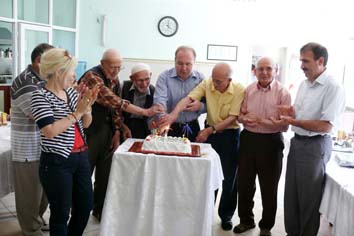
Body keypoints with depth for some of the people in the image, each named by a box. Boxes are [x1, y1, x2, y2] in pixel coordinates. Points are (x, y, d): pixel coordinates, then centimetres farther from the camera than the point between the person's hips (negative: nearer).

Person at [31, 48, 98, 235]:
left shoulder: (71, 91, 9)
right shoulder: (40, 96, -11)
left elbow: (85, 124, 14)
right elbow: (50, 131, -23)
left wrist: (87, 107, -5)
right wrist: (77, 112, -19)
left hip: (81, 158, 7)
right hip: (57, 163, -7)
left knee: (85, 206, 15)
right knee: (61, 213, 6)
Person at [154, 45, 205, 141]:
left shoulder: (200, 78, 2)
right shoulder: (164, 77, -5)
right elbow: (159, 100, -19)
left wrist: (200, 106, -19)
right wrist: (164, 116, -39)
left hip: (192, 129, 2)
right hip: (170, 128, -2)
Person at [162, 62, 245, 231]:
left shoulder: (239, 91, -16)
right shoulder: (207, 84, -10)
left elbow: (232, 118, -18)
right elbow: (188, 99, -22)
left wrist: (210, 130, -25)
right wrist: (174, 114, -40)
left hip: (230, 134, -2)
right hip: (210, 132, 2)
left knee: (229, 178, 7)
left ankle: (226, 215, 26)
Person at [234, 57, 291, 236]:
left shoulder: (283, 93, -11)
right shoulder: (248, 90, 2)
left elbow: (284, 126, -14)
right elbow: (241, 114, 8)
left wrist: (261, 120, -21)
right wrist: (244, 118, -14)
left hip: (270, 142, -4)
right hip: (248, 139, 4)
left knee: (269, 188, 11)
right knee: (244, 184, 16)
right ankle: (246, 220, 38)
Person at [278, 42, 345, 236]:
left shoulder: (333, 88, -16)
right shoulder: (304, 84, 10)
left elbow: (326, 126, -21)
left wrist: (293, 121, -19)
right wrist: (290, 112, -3)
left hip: (314, 146, -8)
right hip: (297, 142, 8)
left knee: (308, 198, 6)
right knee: (291, 195, 15)